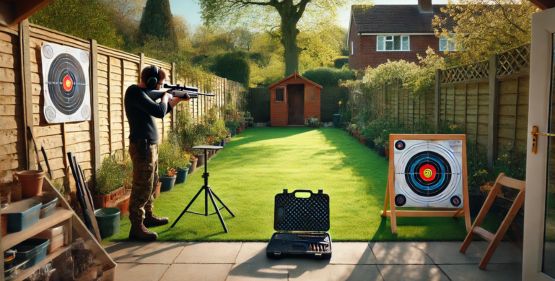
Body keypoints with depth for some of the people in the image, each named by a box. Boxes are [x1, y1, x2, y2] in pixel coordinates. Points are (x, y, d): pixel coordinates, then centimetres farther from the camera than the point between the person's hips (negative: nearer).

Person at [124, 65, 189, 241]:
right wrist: (165, 97, -6)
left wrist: (176, 100, 14)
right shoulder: (135, 93, -17)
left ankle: (148, 216, 32)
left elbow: (160, 111, 24)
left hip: (150, 146, 10)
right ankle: (136, 227, -2)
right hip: (142, 147, -10)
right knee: (142, 187, -7)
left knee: (152, 184, 19)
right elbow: (159, 112, -25)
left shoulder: (144, 93, 14)